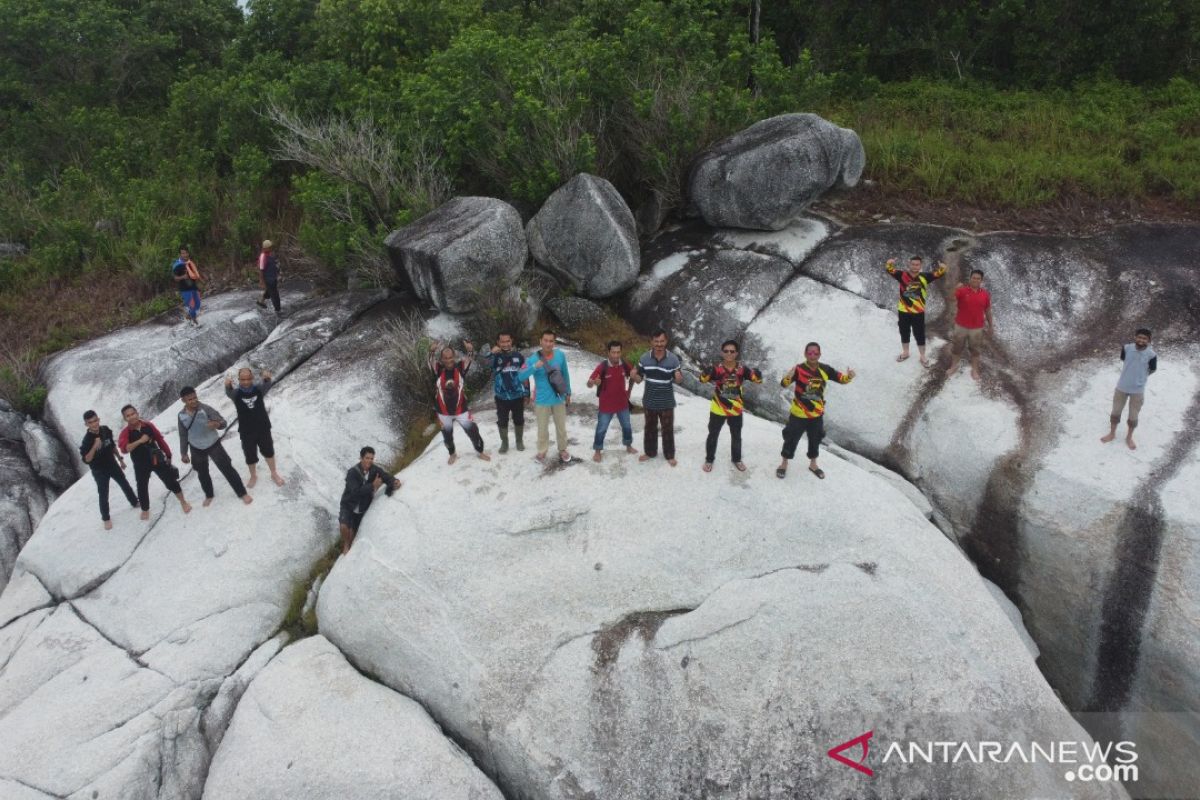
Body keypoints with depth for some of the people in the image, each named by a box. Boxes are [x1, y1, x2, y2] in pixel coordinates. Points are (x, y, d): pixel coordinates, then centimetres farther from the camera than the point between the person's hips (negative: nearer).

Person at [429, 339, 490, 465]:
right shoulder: (438, 370, -9)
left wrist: (470, 349, -48)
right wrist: (431, 352, -49)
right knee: (447, 436, 20)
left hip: (461, 409, -1)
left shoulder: (460, 367, -10)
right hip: (443, 412, 1)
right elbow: (431, 362, -27)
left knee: (473, 431, 6)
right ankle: (452, 454, 46)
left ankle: (480, 451, 30)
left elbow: (470, 359, -25)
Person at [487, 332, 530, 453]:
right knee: (502, 421, 9)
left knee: (519, 420, 14)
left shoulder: (518, 356, -1)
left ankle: (519, 441, 33)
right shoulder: (495, 357, -3)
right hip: (501, 397, 0)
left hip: (517, 396, 1)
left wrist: (527, 393, 5)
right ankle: (504, 442, 27)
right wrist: (492, 354, -34)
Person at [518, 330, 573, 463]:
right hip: (542, 400, -2)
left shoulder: (561, 355, -8)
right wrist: (534, 367, -38)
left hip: (559, 398, 2)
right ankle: (542, 451, 35)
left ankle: (562, 450, 38)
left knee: (561, 427, 17)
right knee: (542, 428, 14)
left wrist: (568, 393, 12)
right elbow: (520, 377, -25)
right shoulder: (533, 359, -16)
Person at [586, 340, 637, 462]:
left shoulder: (624, 364, -10)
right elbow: (589, 384, -24)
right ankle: (598, 451, 24)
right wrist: (594, 382, -46)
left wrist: (629, 391, 8)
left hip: (622, 403, 4)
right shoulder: (602, 366, -22)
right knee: (601, 429, 6)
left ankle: (628, 446, 42)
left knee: (627, 426, 19)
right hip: (606, 404, -4)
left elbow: (632, 377, 12)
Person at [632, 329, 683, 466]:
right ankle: (649, 452, 36)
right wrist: (634, 376, -23)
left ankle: (669, 455, 28)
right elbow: (639, 379, 0)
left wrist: (678, 377, -29)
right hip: (649, 401, 2)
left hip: (666, 402, -2)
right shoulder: (644, 358, -8)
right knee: (650, 428, 18)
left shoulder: (673, 359, -13)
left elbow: (679, 380, -5)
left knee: (668, 429, 11)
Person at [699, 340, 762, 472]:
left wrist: (756, 374, -38)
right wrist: (706, 373, -49)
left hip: (736, 410, 2)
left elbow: (757, 379, -14)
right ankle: (709, 459, 31)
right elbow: (703, 379, -25)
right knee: (713, 435, 12)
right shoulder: (716, 368, -14)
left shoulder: (742, 369, -10)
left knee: (736, 436, 20)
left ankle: (737, 459, 40)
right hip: (718, 410, -2)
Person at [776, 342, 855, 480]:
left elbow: (841, 378, 0)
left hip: (817, 414, 4)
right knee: (792, 438, 9)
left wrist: (849, 376, -22)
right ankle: (784, 464, 31)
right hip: (799, 413, -4)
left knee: (815, 439, 22)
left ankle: (813, 464, 45)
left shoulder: (825, 369, -9)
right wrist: (788, 377, -53)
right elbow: (784, 384, -30)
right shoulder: (799, 369, -22)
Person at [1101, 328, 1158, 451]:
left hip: (1138, 390, -2)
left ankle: (1129, 437, 34)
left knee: (1133, 417, 12)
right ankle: (1112, 433, 36)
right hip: (1122, 387, 2)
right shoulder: (1126, 348, -14)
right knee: (1115, 412, 16)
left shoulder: (1151, 355, -20)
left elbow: (1153, 370, -1)